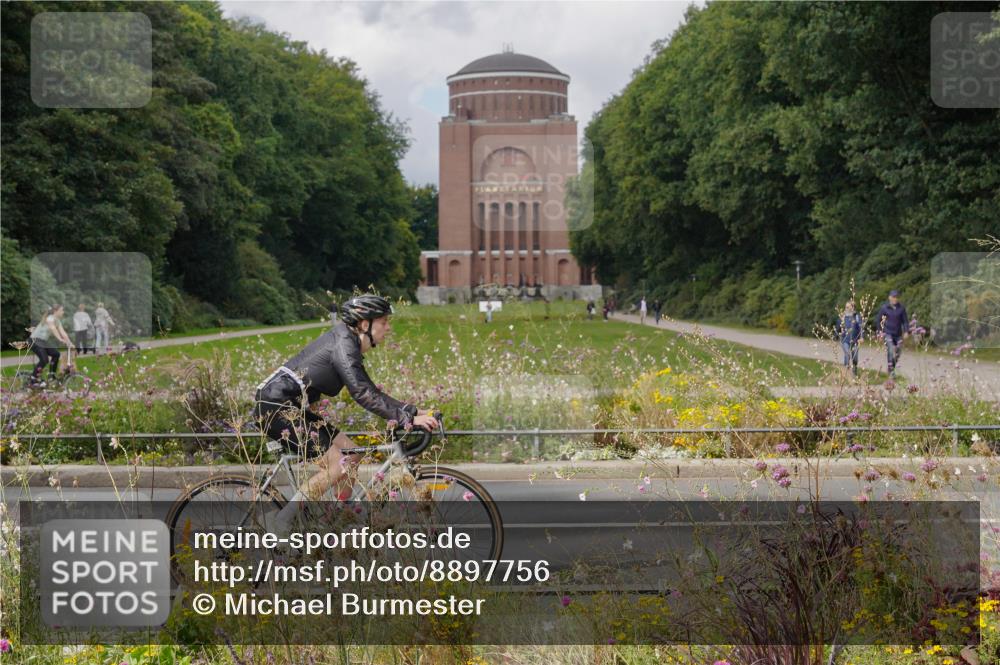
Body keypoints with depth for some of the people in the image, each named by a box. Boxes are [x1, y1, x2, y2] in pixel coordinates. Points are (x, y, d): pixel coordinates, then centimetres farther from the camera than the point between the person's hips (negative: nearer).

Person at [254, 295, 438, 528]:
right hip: (275, 407, -10)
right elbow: (363, 394, -26)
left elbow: (370, 391, 16)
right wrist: (407, 419, -29)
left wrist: (414, 411, 9)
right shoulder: (343, 345, -17)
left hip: (290, 407, 10)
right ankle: (281, 524, -10)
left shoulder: (348, 343, 13)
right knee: (337, 465, -13)